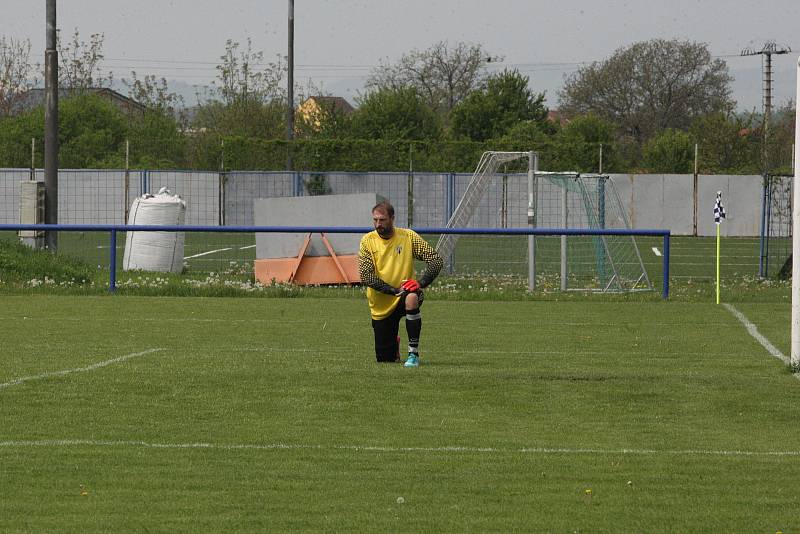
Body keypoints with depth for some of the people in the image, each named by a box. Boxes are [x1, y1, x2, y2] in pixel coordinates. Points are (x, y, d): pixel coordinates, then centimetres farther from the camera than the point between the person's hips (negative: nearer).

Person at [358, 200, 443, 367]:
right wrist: (395, 290, -23)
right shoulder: (368, 241, -6)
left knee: (411, 298, -40)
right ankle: (394, 344, 43)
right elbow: (365, 276, -14)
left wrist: (421, 283, -22)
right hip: (381, 306, 1)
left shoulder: (408, 236, -6)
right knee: (385, 359, 3)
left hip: (404, 294, -1)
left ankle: (414, 354, -29)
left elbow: (436, 260, -7)